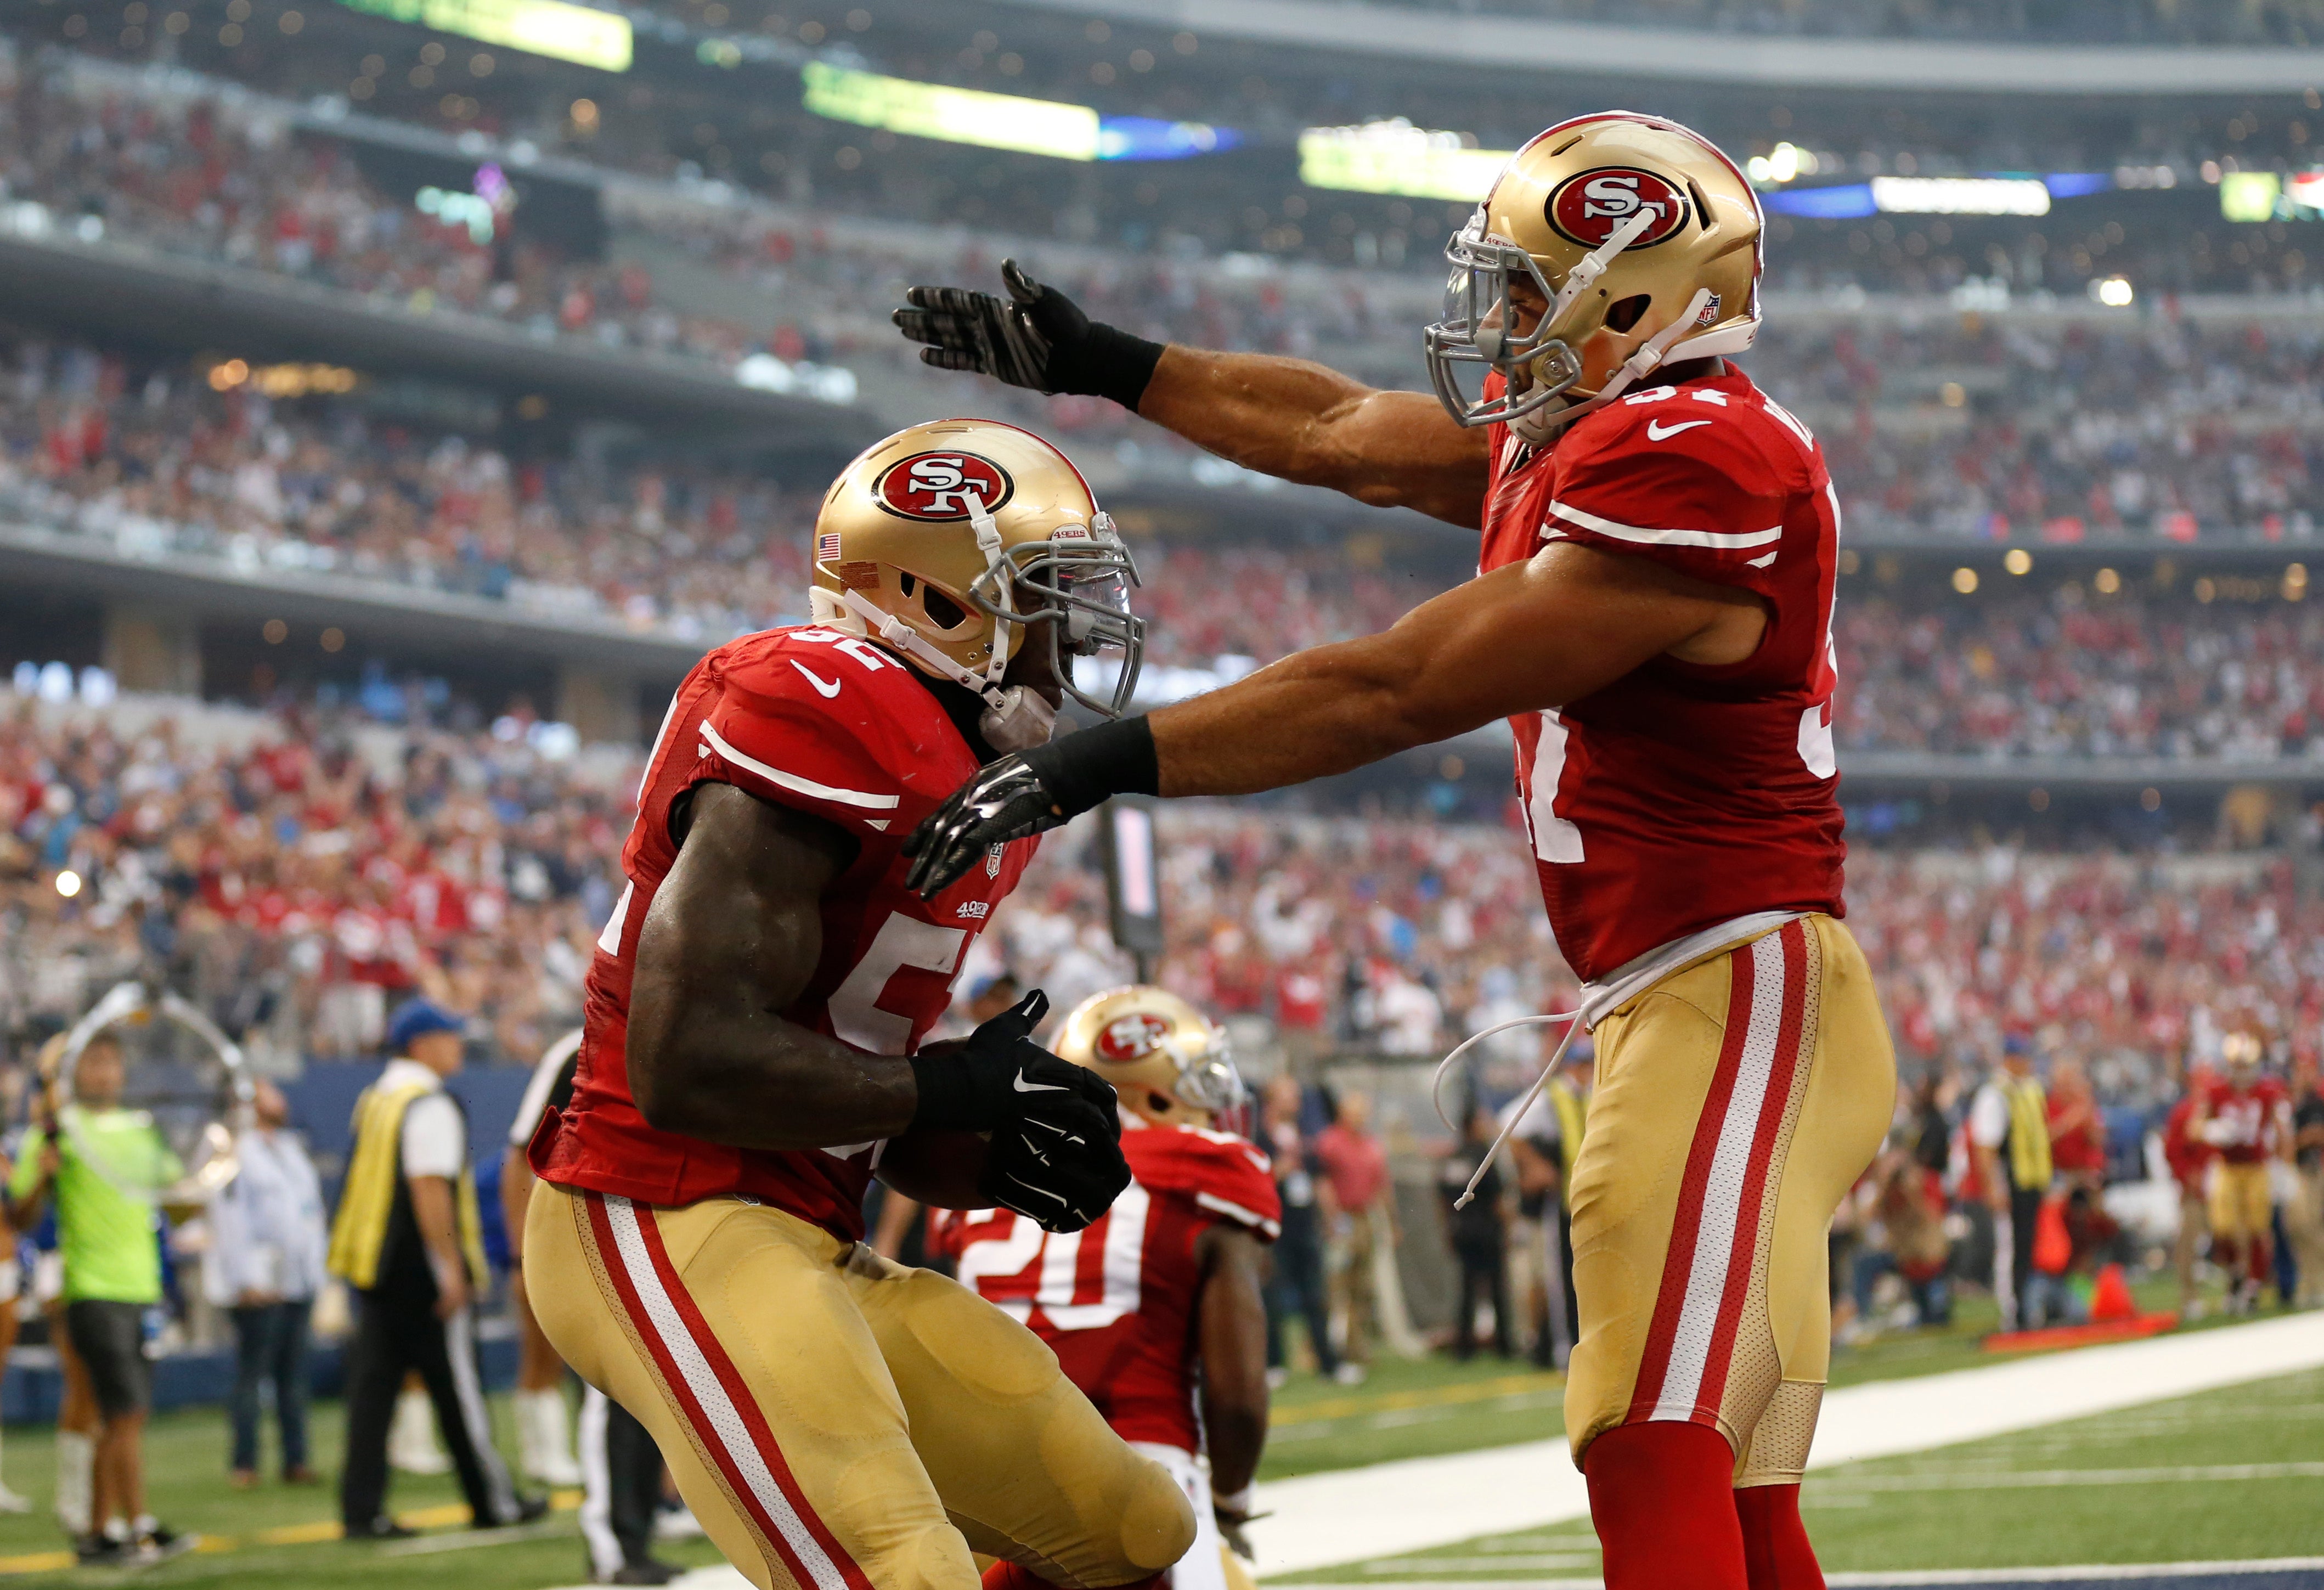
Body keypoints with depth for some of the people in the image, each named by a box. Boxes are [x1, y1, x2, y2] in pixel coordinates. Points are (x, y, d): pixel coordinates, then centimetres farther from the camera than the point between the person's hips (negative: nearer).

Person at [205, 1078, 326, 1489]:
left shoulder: (292, 1150, 18)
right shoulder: (237, 1154, -6)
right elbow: (229, 1220, -11)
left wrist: (317, 1266, 15)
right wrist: (247, 1281, -16)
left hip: (298, 1281, 7)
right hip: (259, 1285, -7)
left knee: (293, 1374, 7)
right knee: (252, 1374, -6)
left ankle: (295, 1460, 10)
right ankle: (244, 1464, -3)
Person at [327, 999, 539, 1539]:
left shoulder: (371, 1102, 15)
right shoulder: (431, 1105, -13)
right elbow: (430, 1188, -20)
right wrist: (452, 1269, -19)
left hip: (371, 1265, 8)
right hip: (421, 1269, -8)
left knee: (373, 1383, 5)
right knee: (456, 1383, 2)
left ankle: (362, 1510, 0)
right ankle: (494, 1502, 11)